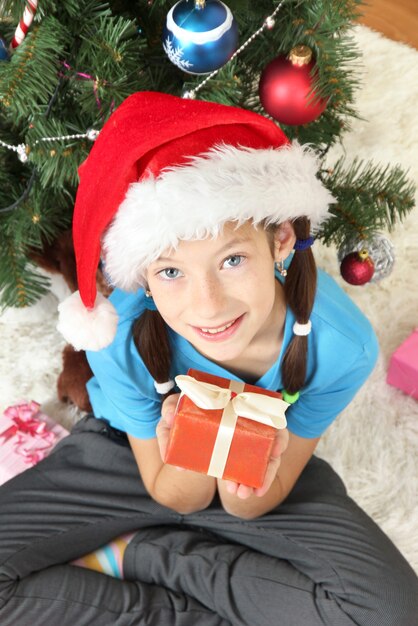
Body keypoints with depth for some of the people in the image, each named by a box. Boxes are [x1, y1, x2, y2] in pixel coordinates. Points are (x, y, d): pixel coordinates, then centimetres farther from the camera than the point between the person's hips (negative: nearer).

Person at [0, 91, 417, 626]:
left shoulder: (342, 344, -29)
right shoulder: (121, 340, -31)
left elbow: (258, 507, -14)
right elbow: (177, 499, -14)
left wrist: (248, 490, -39)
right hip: (137, 450, -1)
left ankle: (130, 551, -7)